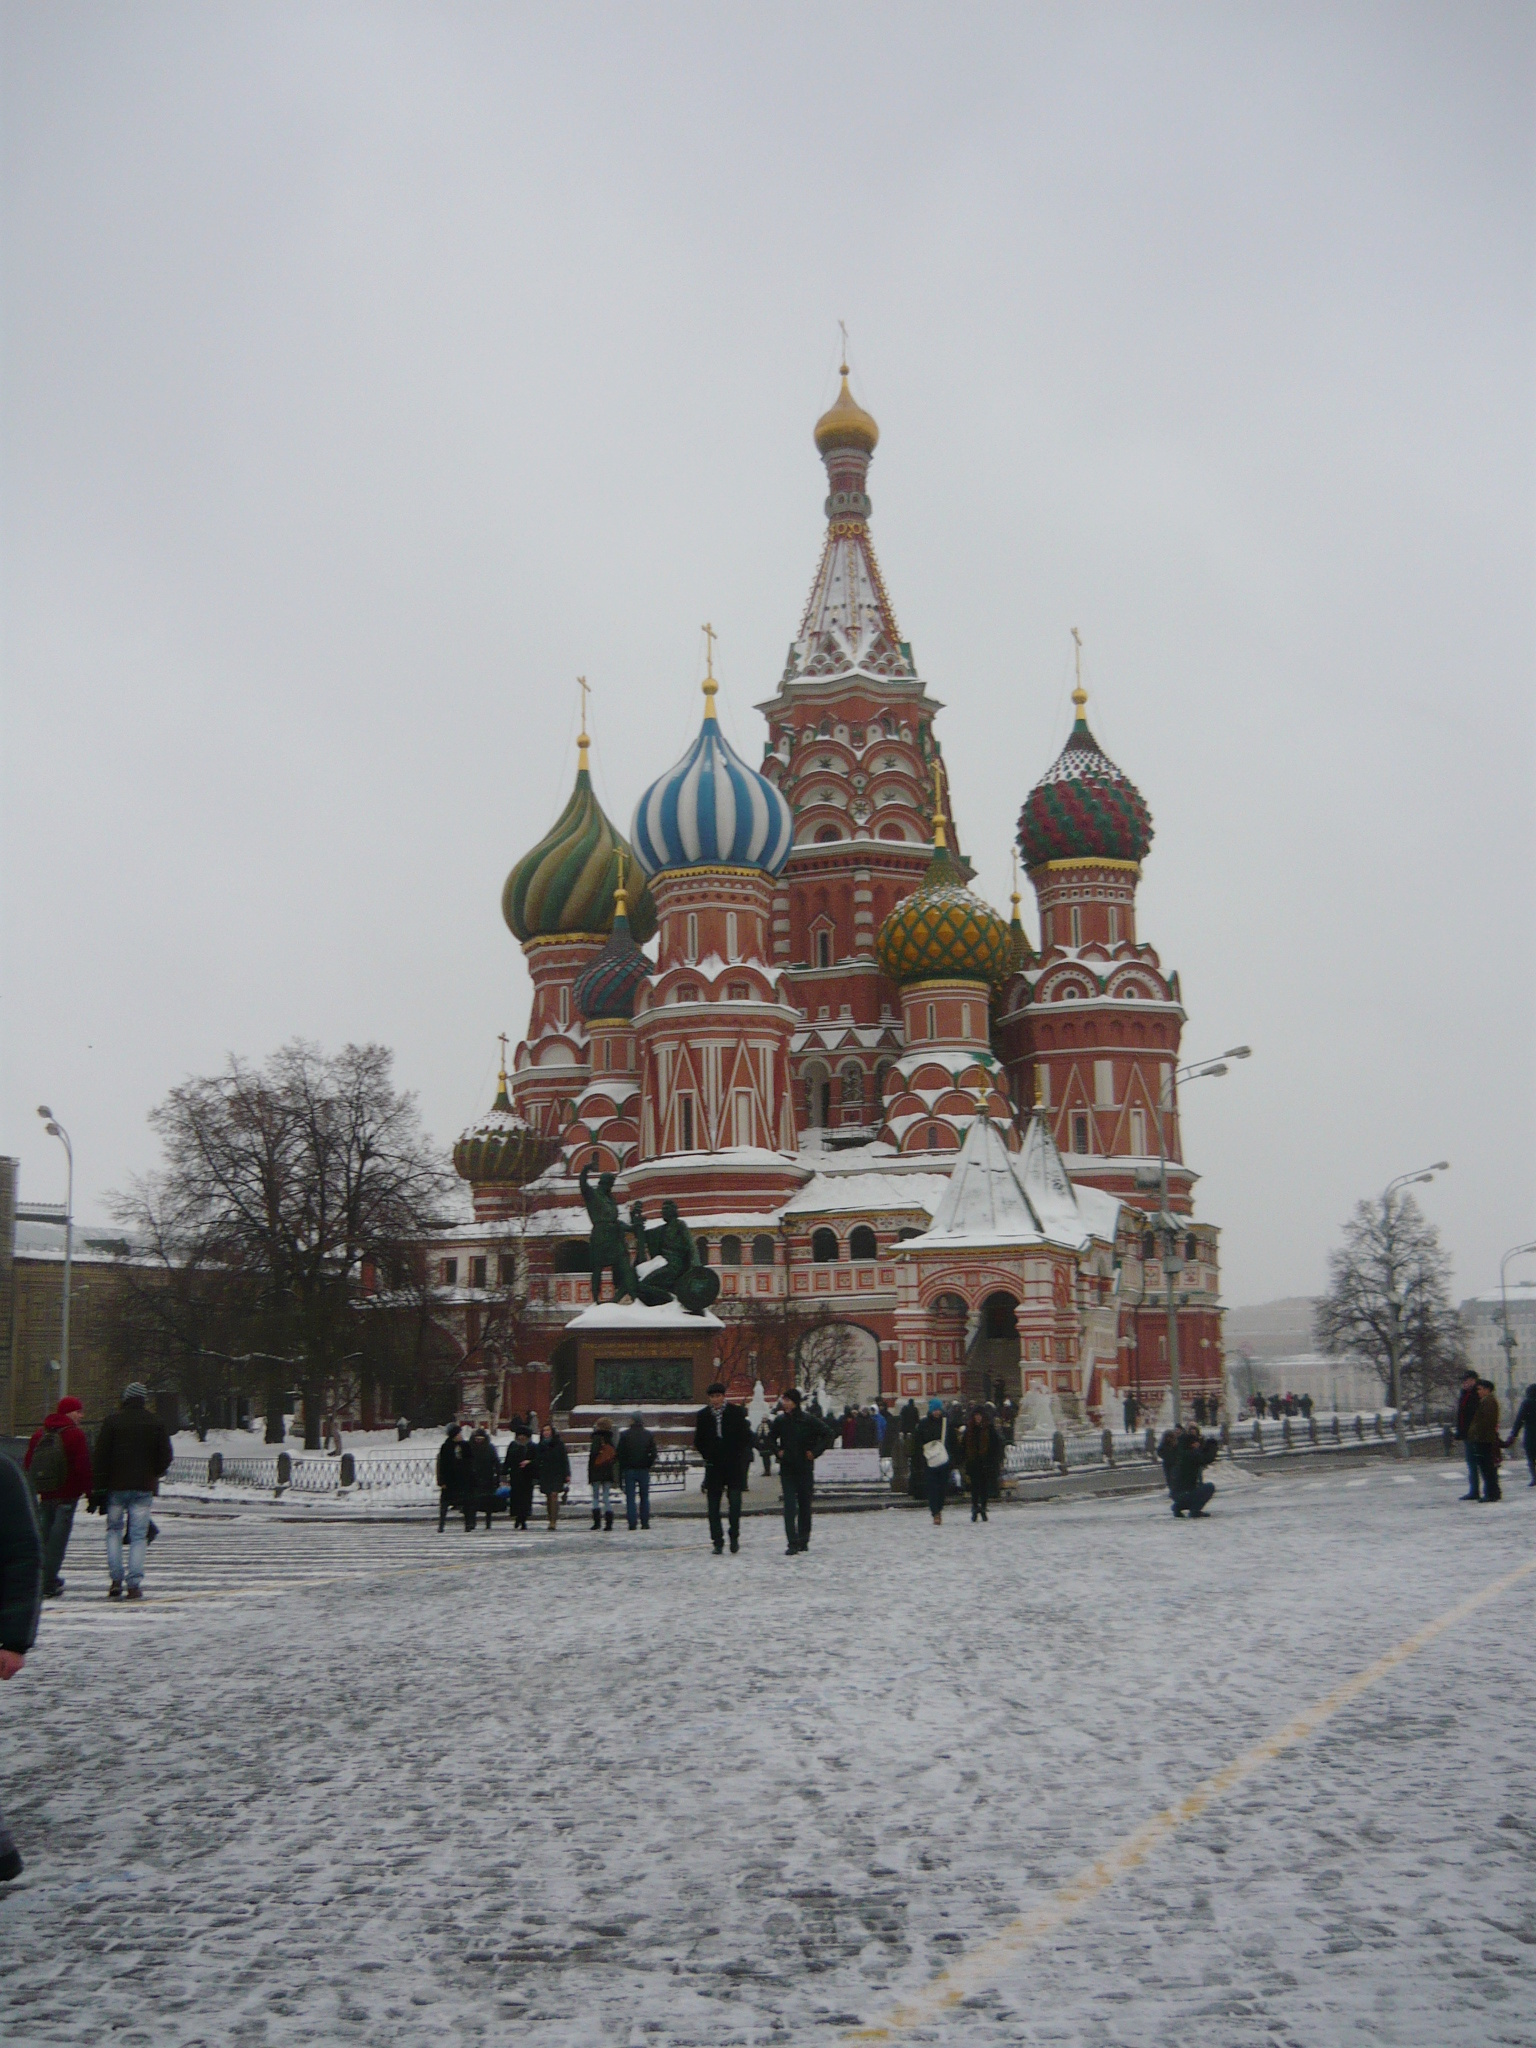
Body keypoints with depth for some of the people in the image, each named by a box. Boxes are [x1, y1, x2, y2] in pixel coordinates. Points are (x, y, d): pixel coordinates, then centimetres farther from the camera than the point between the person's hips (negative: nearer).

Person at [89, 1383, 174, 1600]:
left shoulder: (113, 1421, -1)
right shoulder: (155, 1423, 3)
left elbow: (101, 1455, -5)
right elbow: (166, 1456, 4)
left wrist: (100, 1485, -2)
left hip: (117, 1485, -1)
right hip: (144, 1487, 1)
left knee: (114, 1529, 13)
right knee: (138, 1535, 2)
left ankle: (115, 1580, 1)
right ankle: (135, 1584, -5)